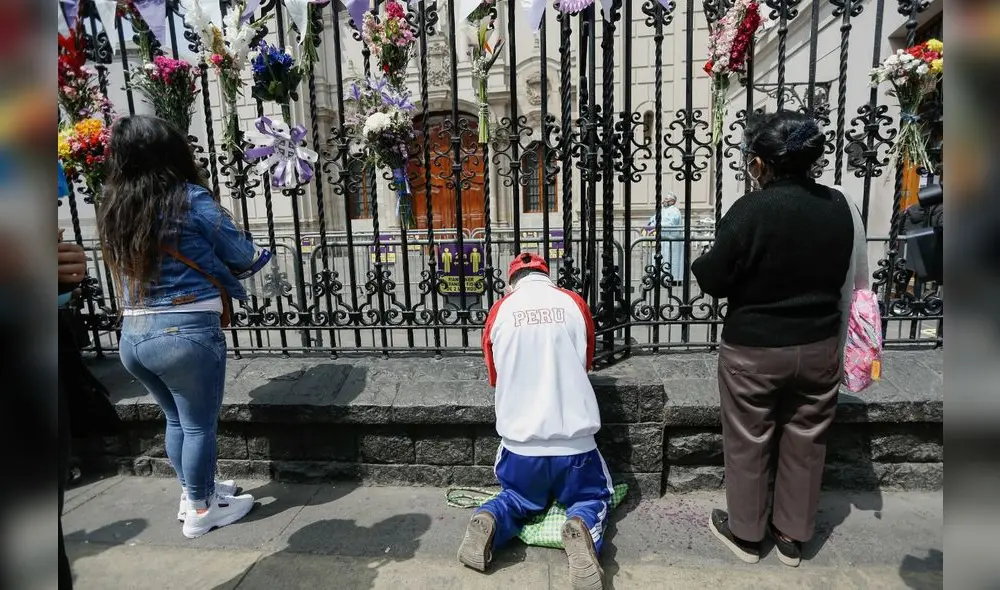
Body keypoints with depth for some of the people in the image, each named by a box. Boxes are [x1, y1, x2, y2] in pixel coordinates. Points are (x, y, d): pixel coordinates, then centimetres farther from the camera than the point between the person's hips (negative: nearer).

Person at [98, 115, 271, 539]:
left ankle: (194, 491, 41)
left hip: (133, 336, 7)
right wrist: (256, 255, 18)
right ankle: (201, 510, 28)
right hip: (187, 332, -6)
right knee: (199, 424, 11)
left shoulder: (111, 206, 8)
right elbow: (241, 255, -4)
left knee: (177, 419, 24)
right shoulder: (190, 198, -10)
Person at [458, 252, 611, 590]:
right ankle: (582, 528, -9)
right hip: (573, 439, -1)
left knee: (519, 499, 28)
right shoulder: (574, 303, 1)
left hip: (520, 440, 2)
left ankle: (489, 522, -3)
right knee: (594, 497, 24)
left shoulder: (500, 311, 1)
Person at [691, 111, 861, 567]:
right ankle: (792, 536, 35)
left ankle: (745, 533, 31)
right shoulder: (837, 206, -2)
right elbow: (840, 278, 11)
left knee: (748, 443, 13)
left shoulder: (750, 210, -20)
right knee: (805, 443, 18)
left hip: (754, 349, -5)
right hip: (818, 346, 5)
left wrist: (699, 264, 6)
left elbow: (712, 281, -14)